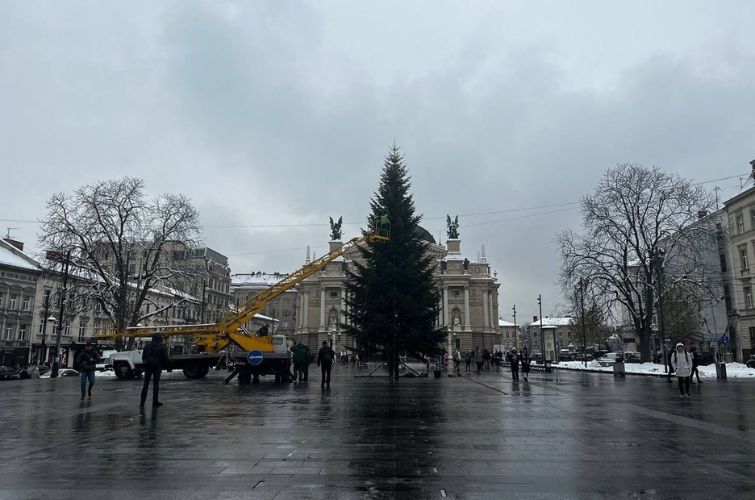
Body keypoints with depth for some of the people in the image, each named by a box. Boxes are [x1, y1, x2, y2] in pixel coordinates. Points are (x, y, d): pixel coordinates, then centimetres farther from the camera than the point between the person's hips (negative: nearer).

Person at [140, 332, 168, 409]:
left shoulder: (147, 345, 5)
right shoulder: (161, 346, -8)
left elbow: (143, 356, 11)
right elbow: (165, 357, -7)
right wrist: (163, 366, 9)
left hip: (147, 367, 4)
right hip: (157, 367, -4)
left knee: (145, 385, 9)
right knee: (156, 384, 3)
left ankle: (142, 403, 8)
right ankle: (155, 402, 5)